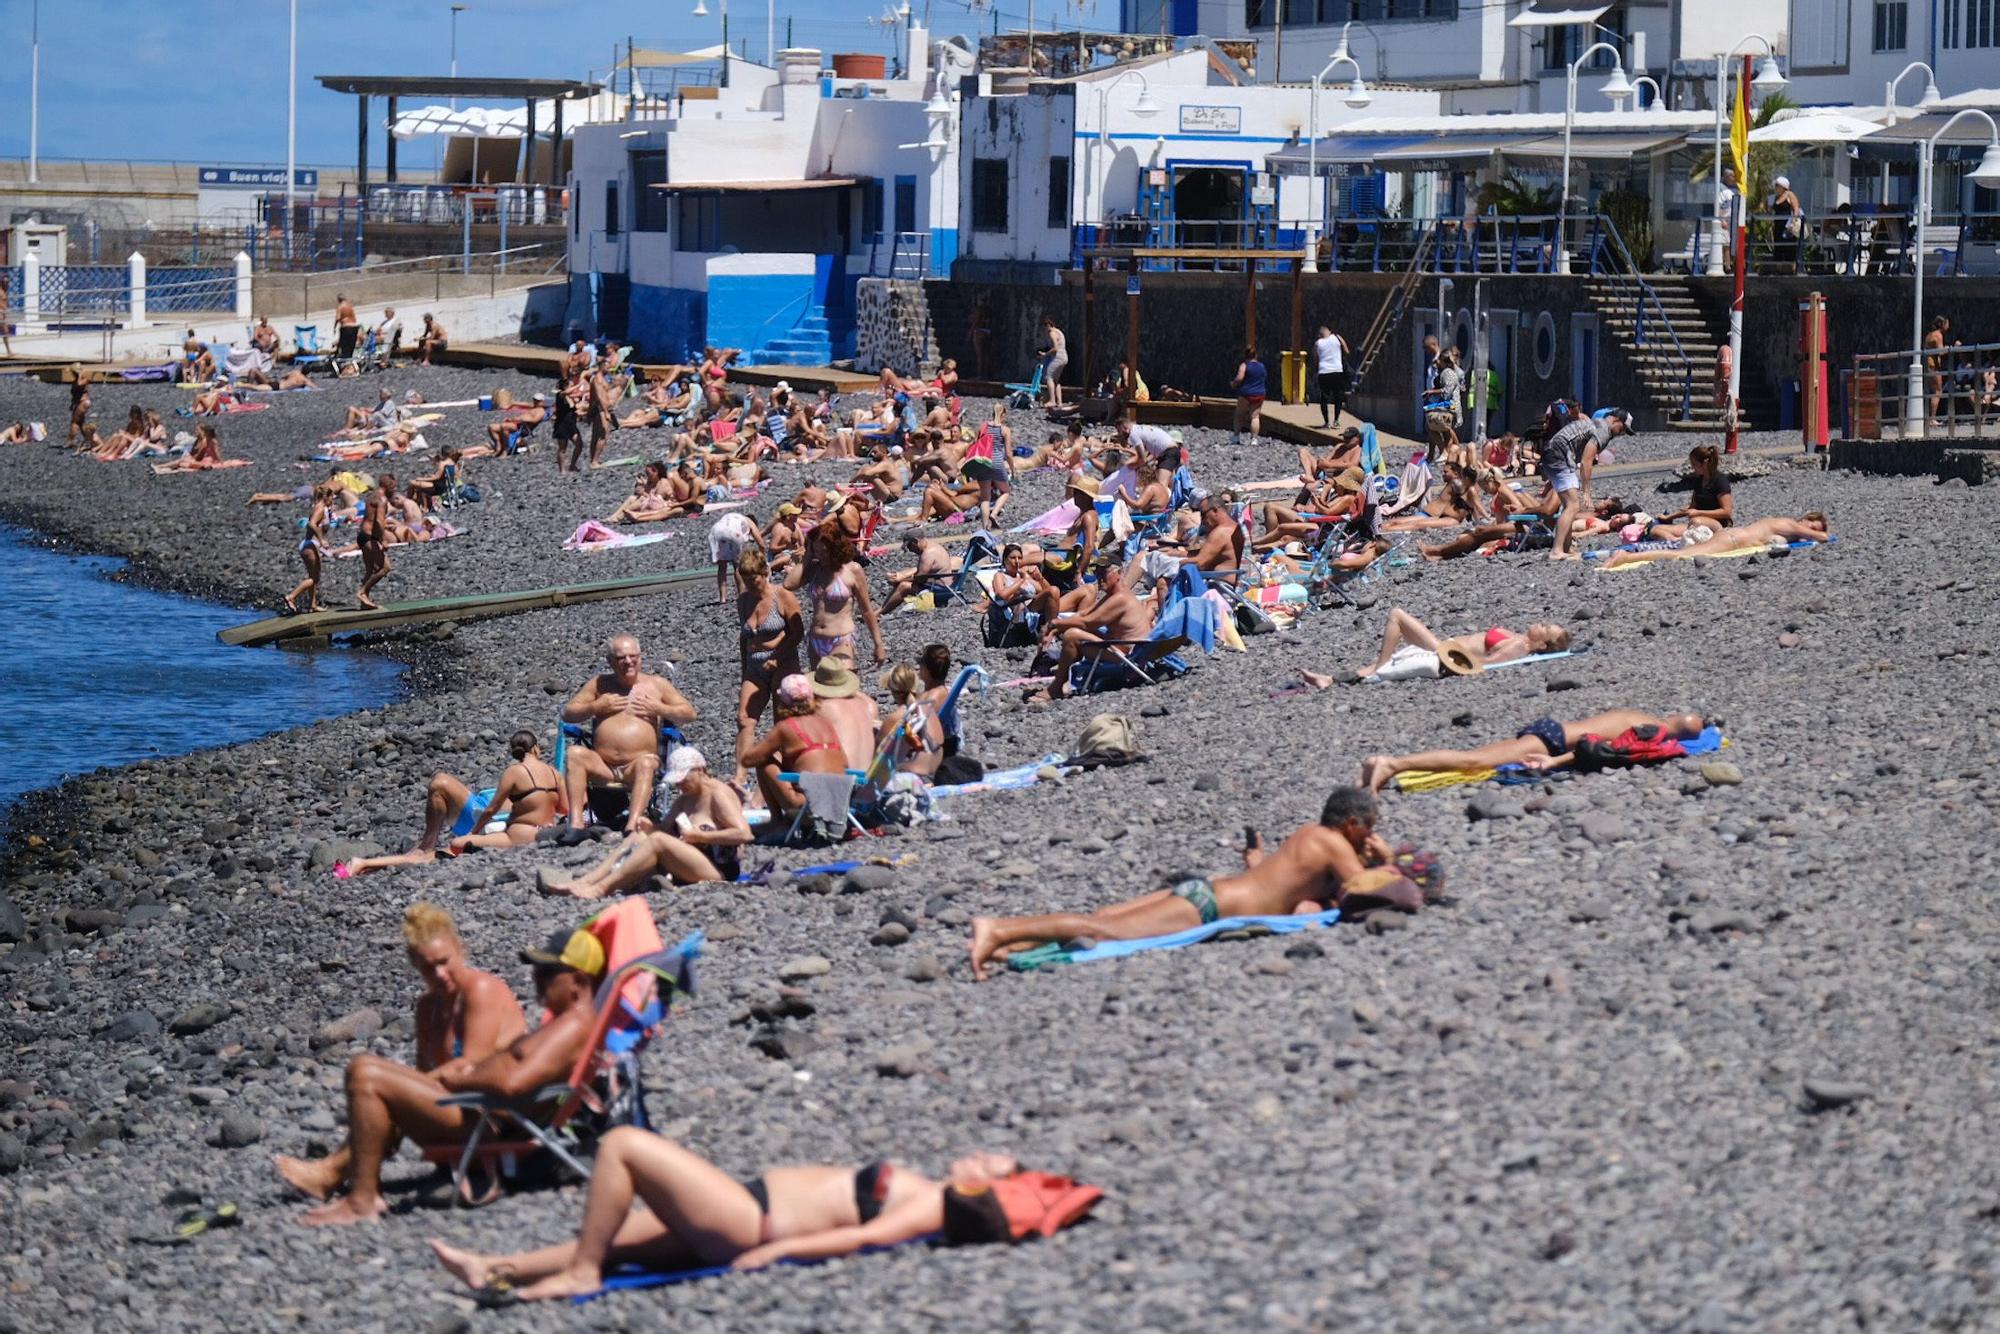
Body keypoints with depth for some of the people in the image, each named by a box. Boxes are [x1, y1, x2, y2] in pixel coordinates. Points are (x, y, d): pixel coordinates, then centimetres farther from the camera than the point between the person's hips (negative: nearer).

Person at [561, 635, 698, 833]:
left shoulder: (656, 685, 13)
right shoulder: (599, 684, 17)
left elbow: (689, 713, 13)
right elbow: (567, 713, 16)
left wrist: (659, 709, -2)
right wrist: (596, 707, 0)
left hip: (636, 768, -2)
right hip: (602, 768, 2)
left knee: (647, 763, -37)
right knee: (574, 753, -27)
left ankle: (632, 824, -54)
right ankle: (576, 821, -38)